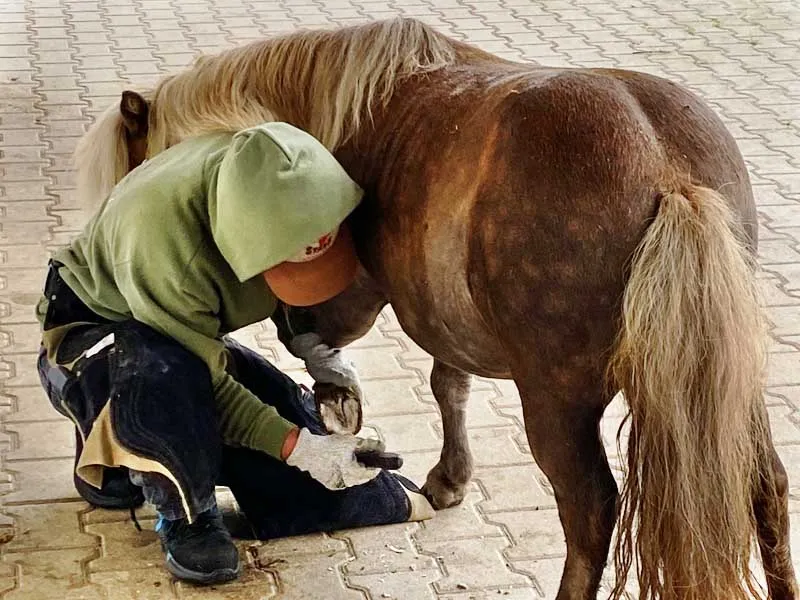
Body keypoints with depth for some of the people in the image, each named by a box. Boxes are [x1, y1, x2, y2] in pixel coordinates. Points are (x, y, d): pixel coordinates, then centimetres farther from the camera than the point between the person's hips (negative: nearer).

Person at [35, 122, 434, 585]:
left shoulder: (270, 174, -21)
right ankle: (186, 517, -15)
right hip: (87, 334, -7)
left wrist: (324, 356, -11)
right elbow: (206, 384, -30)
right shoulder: (164, 248, -41)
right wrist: (297, 447, -33)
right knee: (163, 374, -43)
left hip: (193, 334, 7)